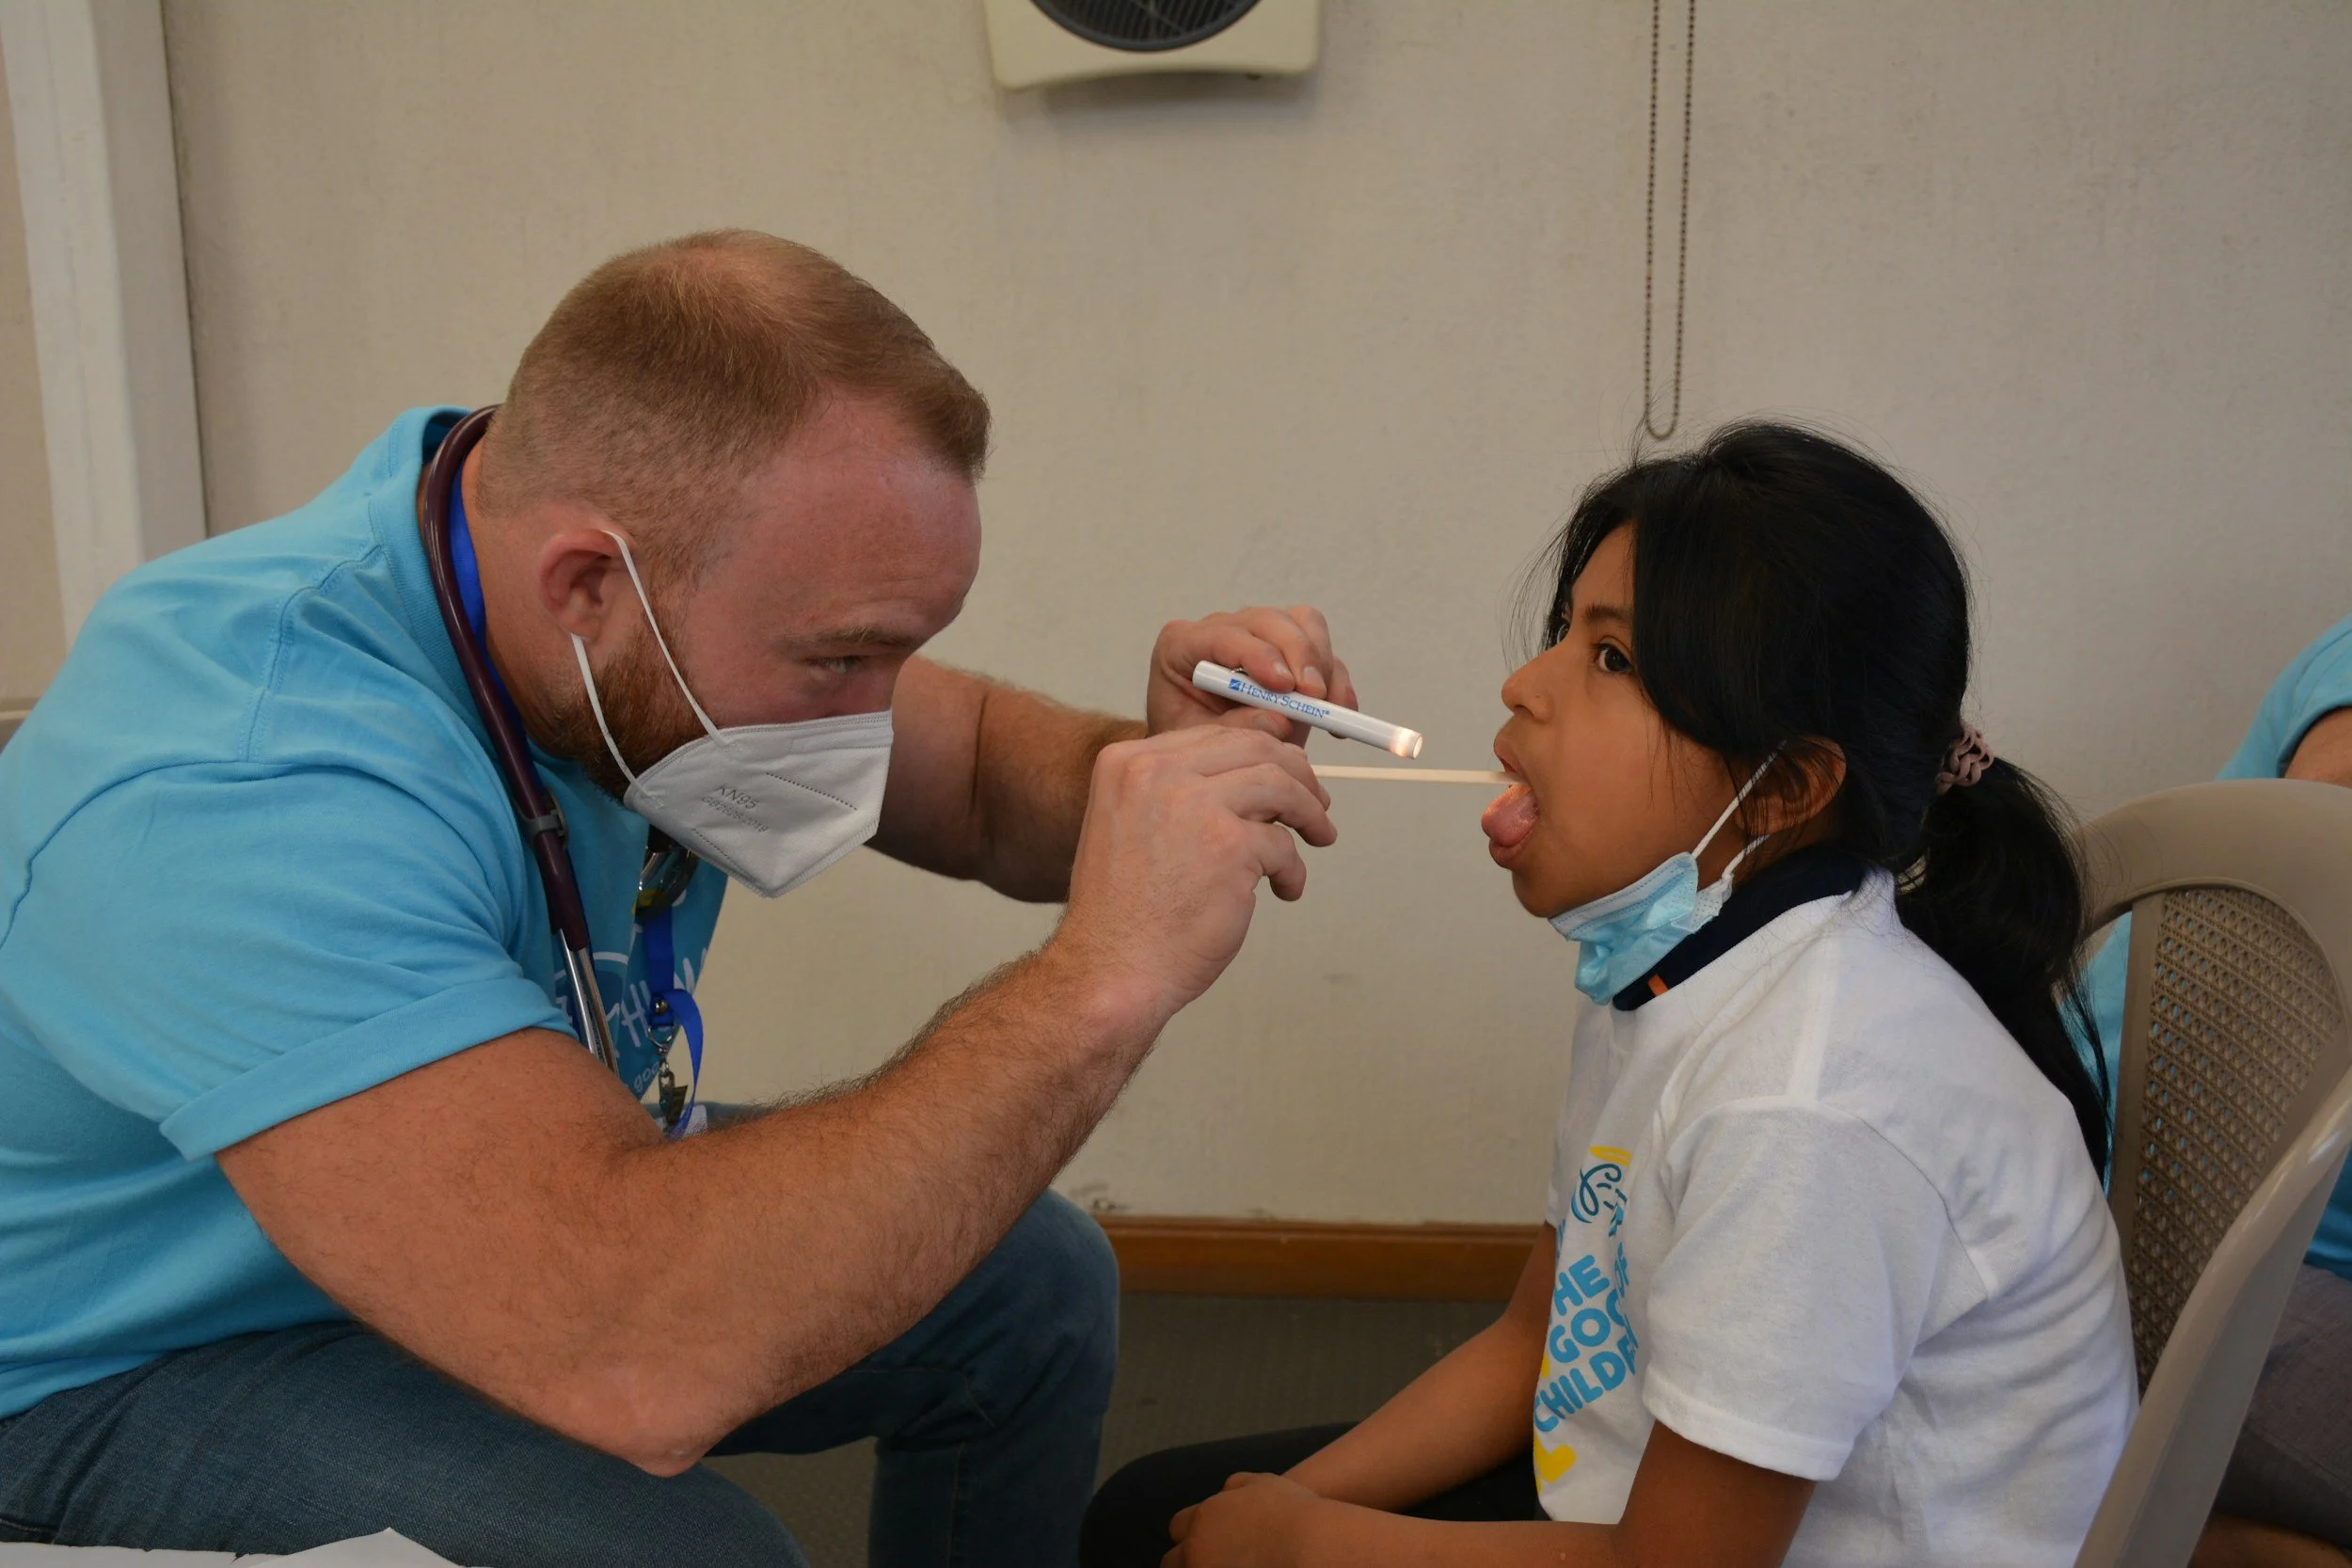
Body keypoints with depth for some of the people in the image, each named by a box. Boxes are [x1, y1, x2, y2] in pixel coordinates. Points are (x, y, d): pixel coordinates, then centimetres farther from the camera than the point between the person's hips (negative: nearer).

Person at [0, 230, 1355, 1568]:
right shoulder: (246, 797, -38)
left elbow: (978, 773, 2)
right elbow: (633, 1362, -47)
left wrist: (1160, 762, -21)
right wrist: (1104, 982, -44)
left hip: (536, 1226, 8)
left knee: (1034, 1282, 3)